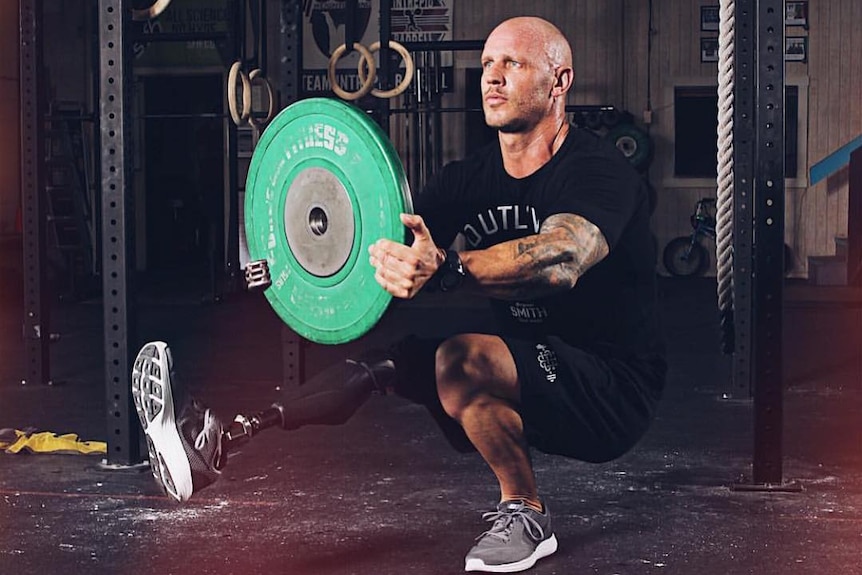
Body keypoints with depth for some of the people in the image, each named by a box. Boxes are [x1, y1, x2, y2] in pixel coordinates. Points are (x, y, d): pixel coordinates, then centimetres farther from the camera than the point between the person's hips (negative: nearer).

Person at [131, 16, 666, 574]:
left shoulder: (597, 171, -17)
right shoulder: (471, 177, 7)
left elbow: (559, 259, -38)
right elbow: (390, 246, -3)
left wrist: (445, 269, -54)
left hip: (615, 389, -8)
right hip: (528, 374, 8)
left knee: (459, 359, -31)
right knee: (389, 359, -6)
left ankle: (526, 513, -13)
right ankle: (220, 440, -14)